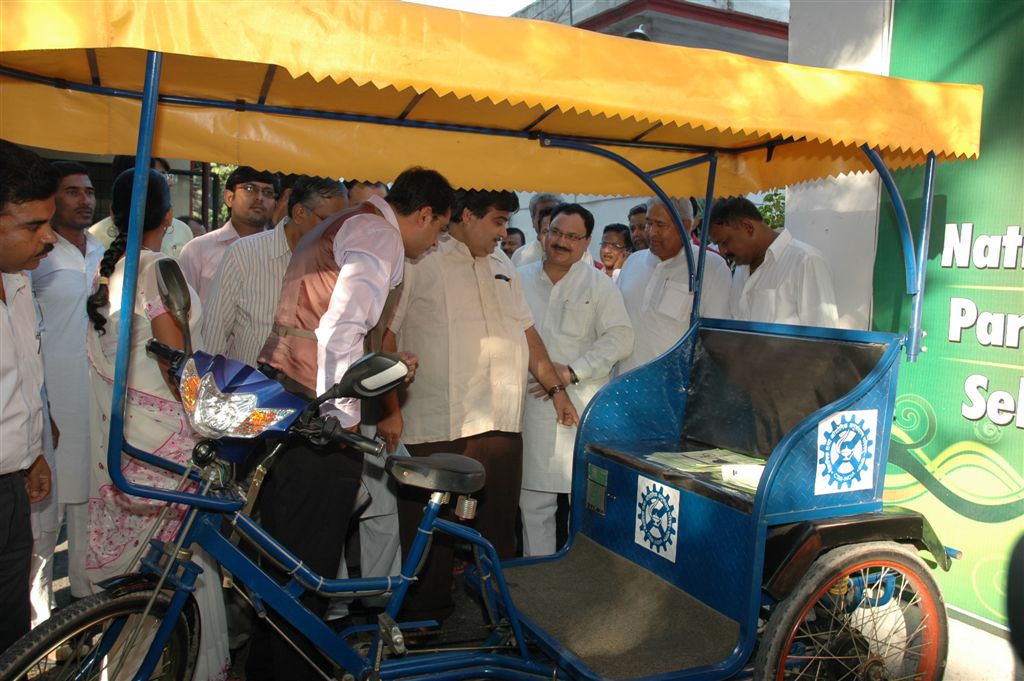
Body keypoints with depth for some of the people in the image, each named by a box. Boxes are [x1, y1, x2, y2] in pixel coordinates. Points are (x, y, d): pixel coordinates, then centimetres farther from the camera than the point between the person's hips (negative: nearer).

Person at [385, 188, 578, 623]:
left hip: (501, 423, 6)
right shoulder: (419, 262, -4)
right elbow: (385, 335, -7)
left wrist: (555, 388, 19)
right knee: (431, 530, 5)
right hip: (437, 426, -5)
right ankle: (424, 618, 23)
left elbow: (526, 330, 22)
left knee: (497, 528, 10)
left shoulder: (500, 265, 18)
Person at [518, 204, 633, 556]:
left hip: (584, 407, -2)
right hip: (531, 405, 2)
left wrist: (572, 372, -12)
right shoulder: (520, 279, 11)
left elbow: (620, 338, -4)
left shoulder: (600, 285, 4)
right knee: (534, 502, 8)